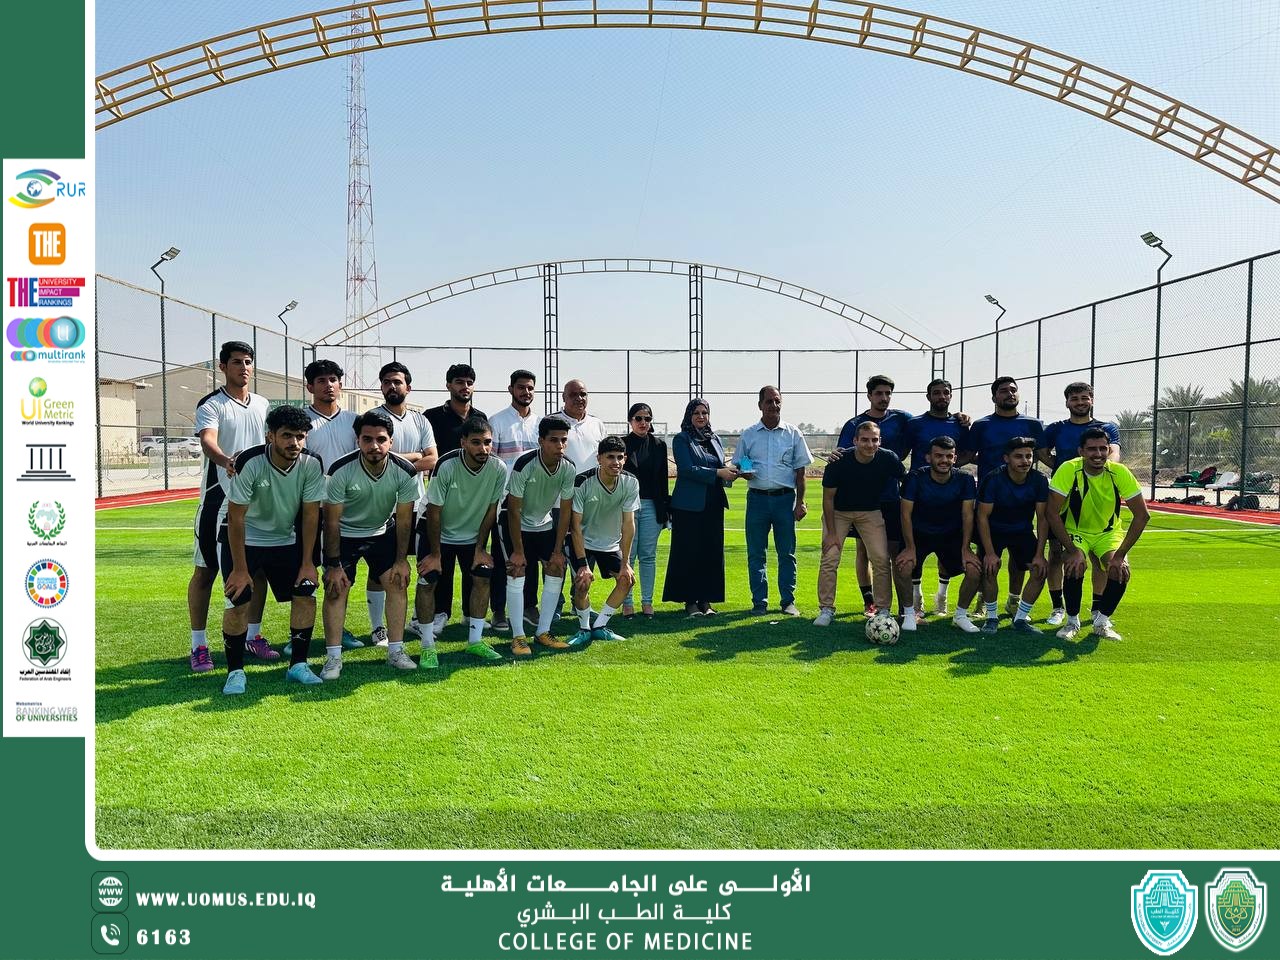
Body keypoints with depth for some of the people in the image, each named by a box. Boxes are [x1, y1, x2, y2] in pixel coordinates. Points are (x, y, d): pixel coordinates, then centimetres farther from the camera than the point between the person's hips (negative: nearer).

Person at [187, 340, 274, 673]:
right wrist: (226, 461, -46)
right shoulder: (210, 404, -7)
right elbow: (208, 441, -25)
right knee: (205, 571, 0)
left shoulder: (262, 404, 12)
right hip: (219, 497, -5)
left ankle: (253, 636, 22)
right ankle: (199, 644, 9)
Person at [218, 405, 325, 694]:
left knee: (306, 592, -6)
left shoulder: (311, 464, -18)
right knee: (238, 602, -13)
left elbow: (311, 514, -10)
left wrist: (307, 562, -10)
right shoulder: (249, 463, -28)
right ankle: (235, 671, 4)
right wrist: (240, 569, -20)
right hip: (243, 539, -3)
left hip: (285, 539, 4)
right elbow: (236, 518, -22)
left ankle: (298, 665, 7)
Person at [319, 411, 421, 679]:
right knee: (336, 589, -10)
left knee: (398, 583, -5)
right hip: (344, 534, -2)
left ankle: (396, 651, 6)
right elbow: (332, 521, -19)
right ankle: (333, 657, 0)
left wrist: (401, 559, -7)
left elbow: (404, 519, -10)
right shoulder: (341, 471, -28)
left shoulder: (406, 472, -23)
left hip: (382, 531, 2)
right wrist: (333, 565, -17)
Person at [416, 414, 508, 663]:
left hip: (472, 535, 3)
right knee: (427, 581, -10)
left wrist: (480, 548, -4)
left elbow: (491, 510, -7)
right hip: (438, 533, -3)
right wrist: (435, 554, -16)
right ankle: (428, 647, 0)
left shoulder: (499, 469, -21)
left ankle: (475, 640, 11)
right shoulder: (446, 466, -30)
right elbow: (434, 512, -21)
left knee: (482, 578, -4)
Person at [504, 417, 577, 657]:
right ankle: (518, 637, -8)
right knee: (517, 572, -15)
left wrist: (558, 550, -9)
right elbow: (514, 510, -24)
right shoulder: (524, 465, -31)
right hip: (518, 526, -5)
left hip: (545, 525, 5)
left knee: (557, 570, -2)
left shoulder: (569, 468, -18)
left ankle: (542, 632, 8)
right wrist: (518, 551, -21)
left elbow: (565, 510, -10)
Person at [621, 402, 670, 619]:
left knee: (648, 556, 6)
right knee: (627, 555, 0)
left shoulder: (659, 445, 10)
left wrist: (666, 509, 8)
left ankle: (647, 601, 13)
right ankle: (627, 602, 7)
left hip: (651, 506, 2)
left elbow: (663, 479, 11)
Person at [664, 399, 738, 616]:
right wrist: (718, 473, -19)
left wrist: (730, 472, -6)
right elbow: (687, 469, -13)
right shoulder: (681, 439, -2)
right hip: (689, 505, -5)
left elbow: (722, 467, 17)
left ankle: (706, 600, 14)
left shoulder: (715, 439, 15)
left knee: (712, 552, 6)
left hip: (713, 504, 6)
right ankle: (690, 601, 6)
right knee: (689, 552, -1)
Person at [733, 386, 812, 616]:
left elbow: (800, 471, 6)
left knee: (787, 552, 3)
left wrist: (800, 502, 0)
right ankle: (759, 601, 11)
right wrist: (744, 472, -10)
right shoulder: (748, 435, 7)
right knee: (756, 553, 3)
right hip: (757, 498, 1)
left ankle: (788, 601, 11)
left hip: (785, 498, -1)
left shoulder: (793, 434, 5)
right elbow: (737, 465, 14)